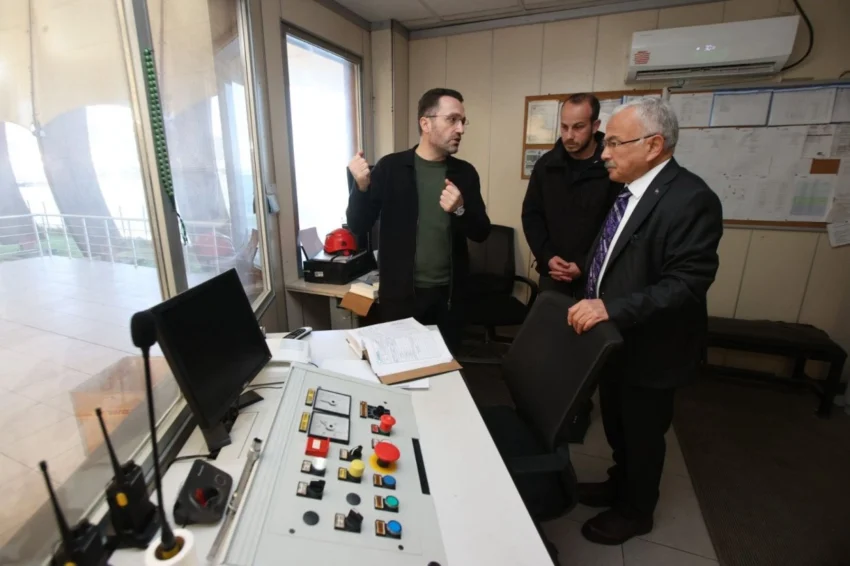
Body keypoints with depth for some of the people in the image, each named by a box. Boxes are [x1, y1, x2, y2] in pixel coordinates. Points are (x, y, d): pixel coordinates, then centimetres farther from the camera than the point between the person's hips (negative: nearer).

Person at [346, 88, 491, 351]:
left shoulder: (465, 173, 3)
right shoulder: (390, 167, -4)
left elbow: (481, 232, 1)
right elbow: (358, 226, -4)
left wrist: (460, 211, -19)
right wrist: (361, 186, -22)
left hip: (448, 293, 3)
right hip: (400, 292, -2)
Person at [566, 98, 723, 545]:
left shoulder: (691, 198, -23)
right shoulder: (627, 191, 5)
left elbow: (686, 285, -28)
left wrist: (611, 308, -35)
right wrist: (593, 300, 5)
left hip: (649, 348, -8)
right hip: (613, 338, 8)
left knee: (642, 434, 15)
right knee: (616, 426, 25)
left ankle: (635, 512, 40)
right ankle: (619, 485, 50)